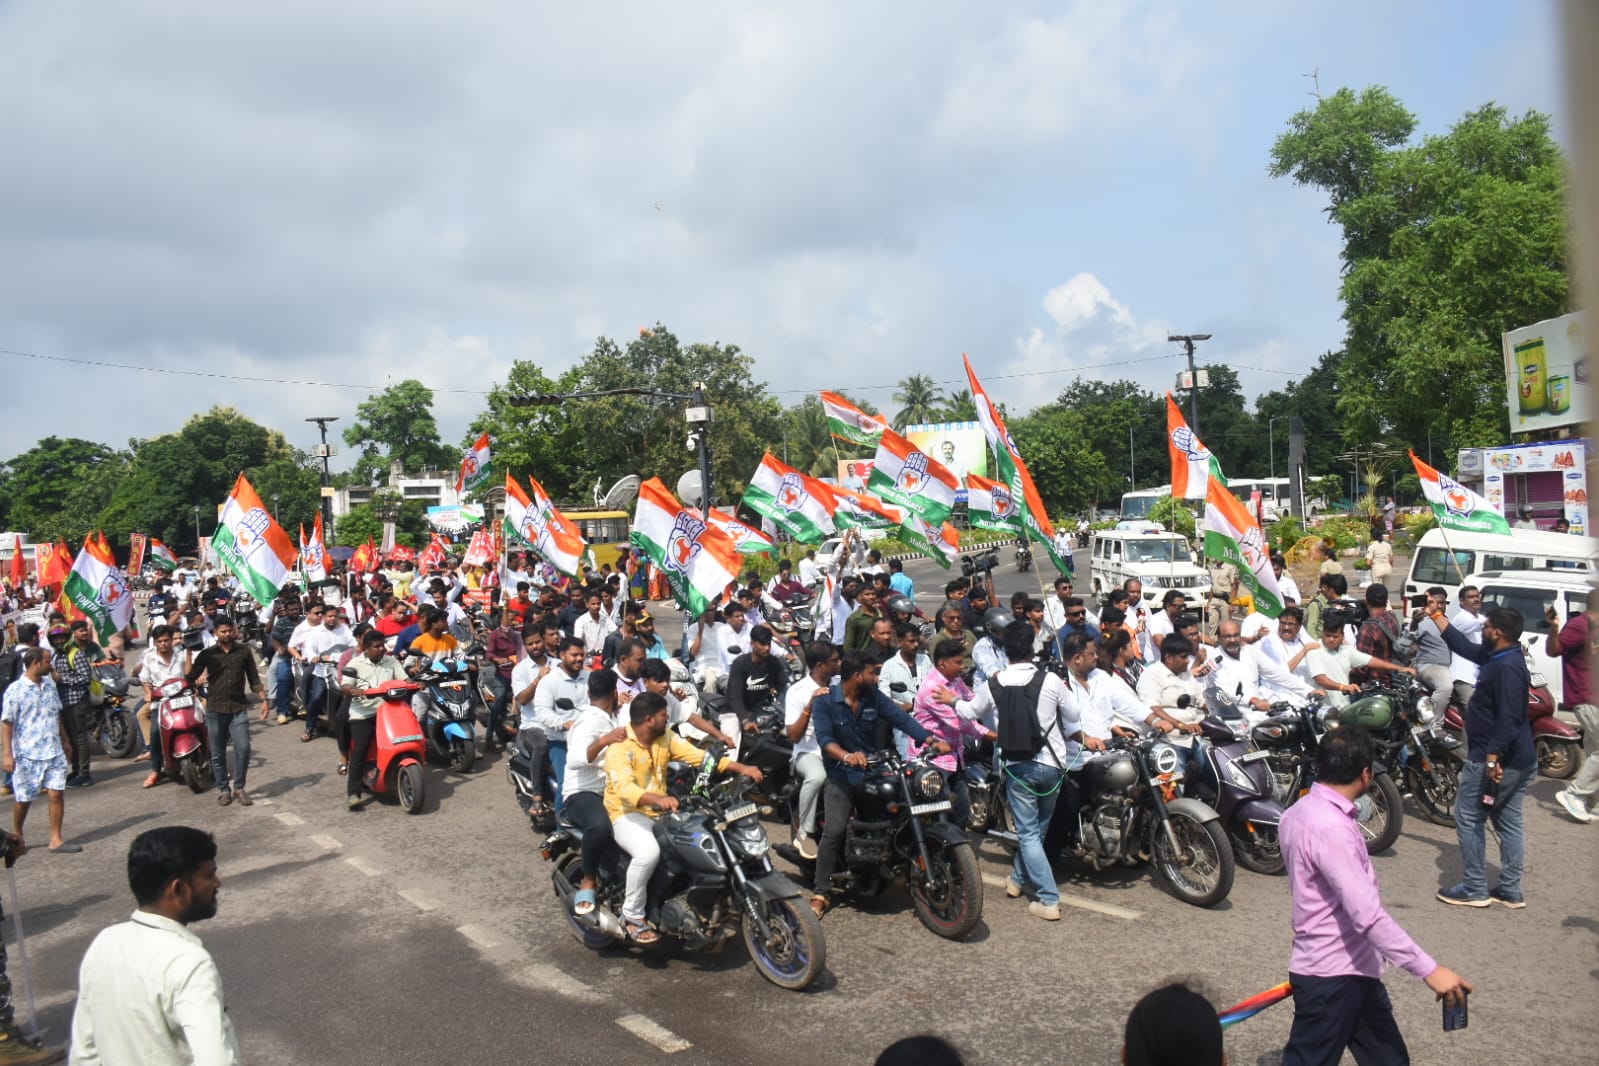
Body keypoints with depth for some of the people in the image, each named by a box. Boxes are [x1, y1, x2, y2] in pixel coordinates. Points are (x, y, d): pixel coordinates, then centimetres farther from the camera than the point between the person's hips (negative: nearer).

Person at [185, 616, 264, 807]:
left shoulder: (244, 652, 7)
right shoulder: (207, 654, 4)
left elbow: (253, 678, 9)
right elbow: (191, 678, -3)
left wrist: (262, 697, -3)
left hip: (238, 709, 0)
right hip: (215, 709, 0)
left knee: (243, 749, -9)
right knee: (218, 754, 6)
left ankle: (239, 787, 7)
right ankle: (223, 789, 19)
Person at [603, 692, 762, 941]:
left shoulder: (665, 737, 3)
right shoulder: (618, 747, -18)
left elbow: (698, 755, -4)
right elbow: (625, 788, -33)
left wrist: (741, 767, -17)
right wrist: (658, 799, -52)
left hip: (660, 814, 7)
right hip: (627, 814, -7)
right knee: (648, 852, -35)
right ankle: (632, 916, -14)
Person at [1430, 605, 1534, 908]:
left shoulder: (1506, 667, -22)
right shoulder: (1499, 657, 9)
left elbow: (1509, 718, -28)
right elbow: (1463, 646, 24)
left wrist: (1492, 758, -30)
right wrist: (1436, 616, 30)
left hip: (1493, 760, -10)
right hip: (1519, 761, 10)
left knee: (1468, 819, 0)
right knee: (1509, 823, 14)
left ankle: (1475, 889, 6)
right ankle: (1511, 891, 21)